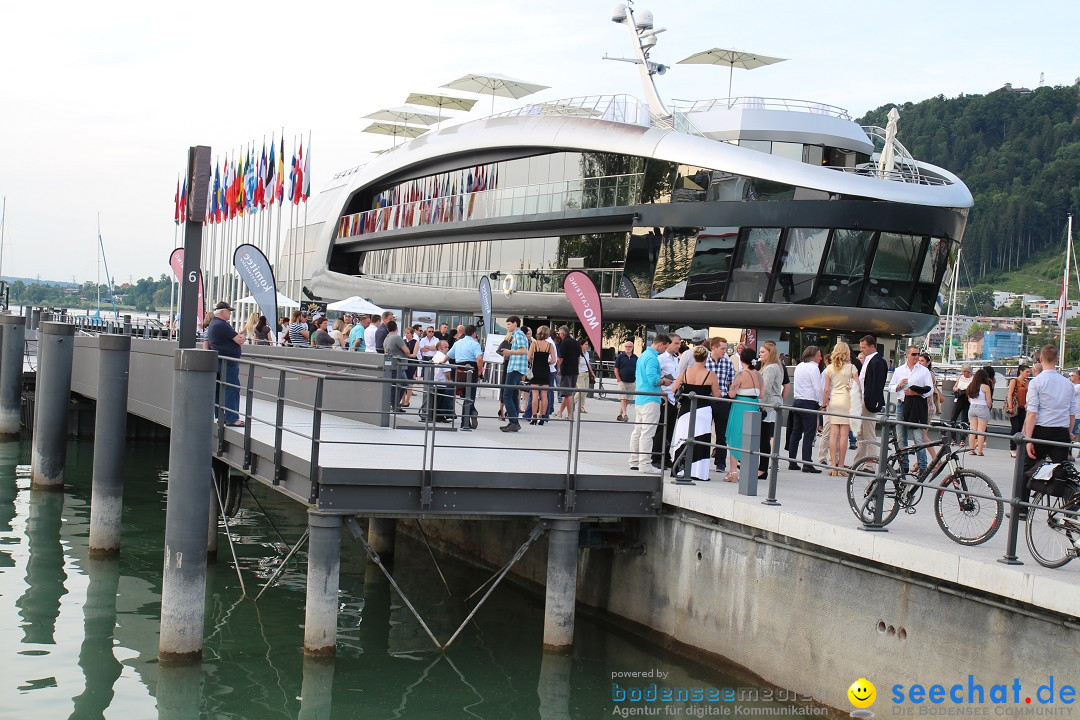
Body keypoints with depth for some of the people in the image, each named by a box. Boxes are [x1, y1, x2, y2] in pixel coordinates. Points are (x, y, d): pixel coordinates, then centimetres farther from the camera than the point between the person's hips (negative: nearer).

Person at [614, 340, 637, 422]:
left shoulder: (635, 358, 8)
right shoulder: (620, 357, -1)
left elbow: (638, 369, 14)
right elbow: (616, 370, -1)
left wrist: (636, 379, 3)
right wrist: (619, 380, -7)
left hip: (632, 382, 4)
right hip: (622, 381, -4)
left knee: (627, 400, 6)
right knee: (623, 399, -10)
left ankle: (619, 414, 14)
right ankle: (624, 414, -16)